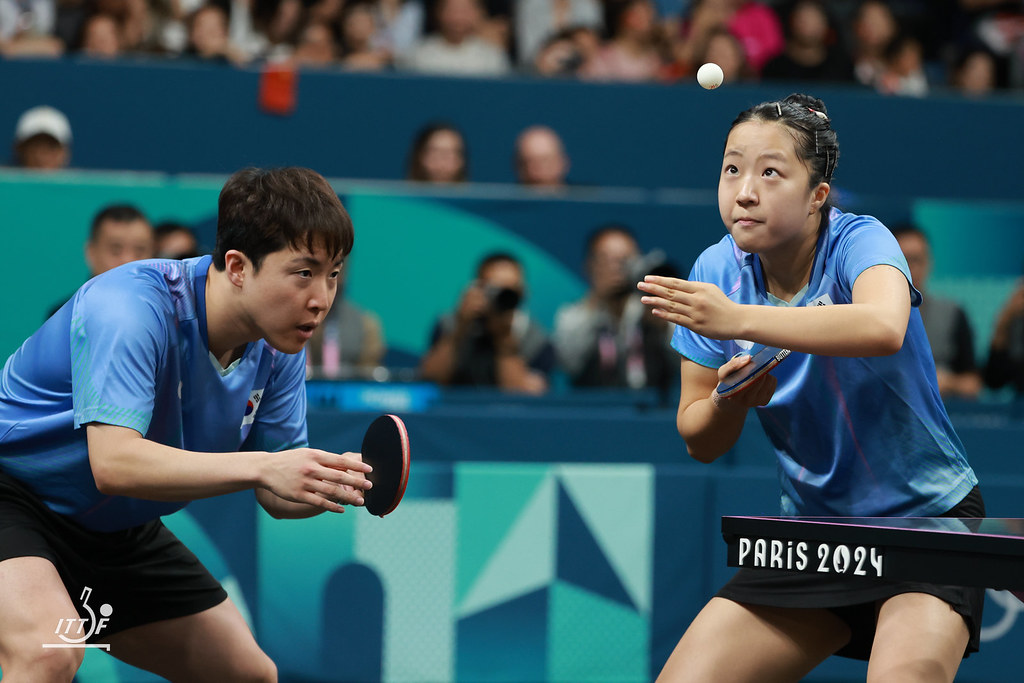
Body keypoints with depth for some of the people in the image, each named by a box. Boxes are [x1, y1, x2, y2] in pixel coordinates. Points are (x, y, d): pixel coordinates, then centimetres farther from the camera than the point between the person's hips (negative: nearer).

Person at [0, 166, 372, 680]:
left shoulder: (280, 346, -7)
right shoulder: (131, 306, -30)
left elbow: (277, 498, -3)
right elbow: (112, 463, -40)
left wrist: (333, 483, -27)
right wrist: (261, 468, -48)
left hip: (117, 528, 8)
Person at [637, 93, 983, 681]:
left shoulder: (858, 241, -16)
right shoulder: (716, 272, -2)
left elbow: (884, 327, -42)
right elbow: (701, 443, 3)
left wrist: (739, 319, -46)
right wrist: (729, 400, -20)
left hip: (927, 516, -5)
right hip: (813, 525, 5)